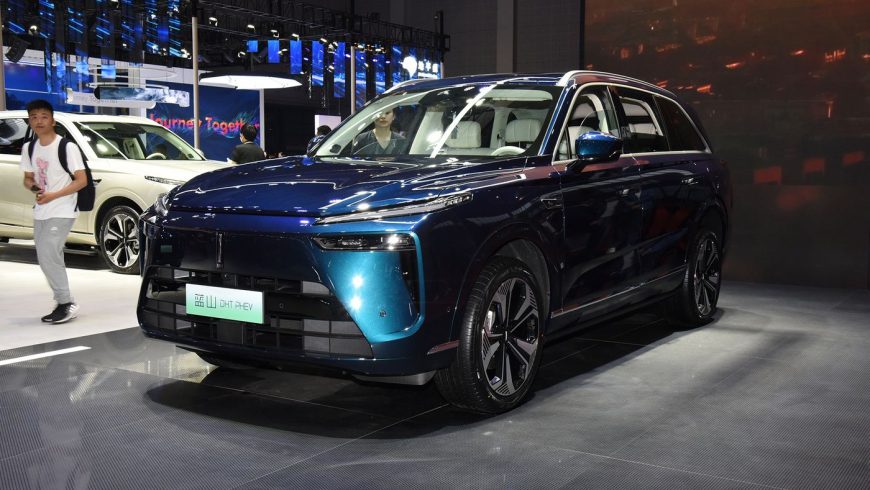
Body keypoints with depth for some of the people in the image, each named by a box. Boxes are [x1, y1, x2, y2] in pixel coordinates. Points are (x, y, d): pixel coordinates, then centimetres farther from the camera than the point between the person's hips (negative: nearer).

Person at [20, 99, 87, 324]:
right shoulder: (29, 148, 8)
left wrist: (53, 195, -21)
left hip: (62, 212, -7)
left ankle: (66, 303, -8)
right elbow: (28, 177, 17)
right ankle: (63, 304, 16)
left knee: (48, 254, -17)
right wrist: (32, 185, -7)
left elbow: (82, 180, -13)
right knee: (47, 258, 8)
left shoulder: (67, 147, -12)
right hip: (40, 212, 7)